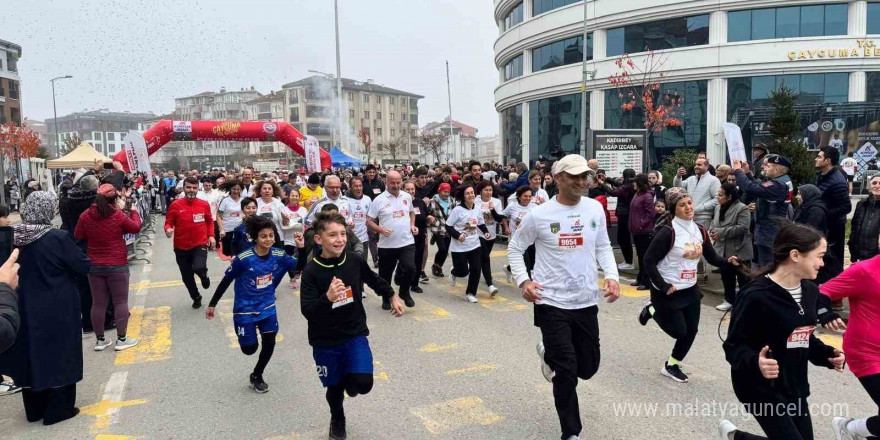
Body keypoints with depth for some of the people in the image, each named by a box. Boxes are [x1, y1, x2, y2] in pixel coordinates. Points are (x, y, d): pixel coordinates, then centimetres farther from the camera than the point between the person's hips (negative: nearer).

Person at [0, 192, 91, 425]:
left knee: (31, 356, 17)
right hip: (58, 311, -5)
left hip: (26, 308, 5)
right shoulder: (58, 238, -20)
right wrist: (68, 259, 4)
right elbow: (84, 266, -14)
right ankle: (58, 409, 18)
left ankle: (34, 409, 30)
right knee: (59, 356, 9)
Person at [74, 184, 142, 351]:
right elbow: (136, 227, 2)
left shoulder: (85, 216, -3)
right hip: (117, 266, -4)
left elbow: (78, 237, 8)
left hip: (94, 266, 4)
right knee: (120, 301, 6)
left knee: (98, 303, 11)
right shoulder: (119, 216, -14)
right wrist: (134, 212, 17)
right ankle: (121, 339, 8)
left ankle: (99, 340, 18)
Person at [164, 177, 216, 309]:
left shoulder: (204, 204, -1)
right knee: (187, 277, 11)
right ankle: (196, 297, 38)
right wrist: (168, 229, -22)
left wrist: (211, 236, 3)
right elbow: (168, 222, 0)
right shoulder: (175, 205, -7)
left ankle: (204, 276, 12)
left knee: (199, 268, -27)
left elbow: (209, 221, 13)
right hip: (181, 247, 1)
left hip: (200, 244, -1)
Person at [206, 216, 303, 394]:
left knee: (269, 344, 2)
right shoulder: (243, 259, -23)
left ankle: (256, 376, 29)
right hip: (245, 310, -3)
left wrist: (301, 248, -18)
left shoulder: (278, 256, -12)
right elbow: (225, 281, -11)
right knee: (249, 349, 5)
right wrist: (212, 304, -4)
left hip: (267, 308, 3)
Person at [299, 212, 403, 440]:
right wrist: (327, 297, -40)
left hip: (355, 334, 1)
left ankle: (350, 380, 24)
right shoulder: (311, 272, -18)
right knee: (334, 387, 14)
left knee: (363, 383, -15)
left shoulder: (355, 261, -9)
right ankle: (337, 420, 47)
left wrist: (392, 296, 23)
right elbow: (307, 311, -23)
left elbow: (375, 280, 12)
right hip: (325, 341, -1)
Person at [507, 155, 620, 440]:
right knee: (567, 372, -3)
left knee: (588, 367, 14)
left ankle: (549, 354, 45)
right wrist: (523, 281, -10)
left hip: (587, 302, 4)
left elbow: (603, 246, 12)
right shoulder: (539, 215, -10)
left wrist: (612, 276, -5)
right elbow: (515, 248, 3)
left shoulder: (595, 209, 1)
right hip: (552, 302, -4)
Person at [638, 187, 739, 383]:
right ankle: (652, 310, 28)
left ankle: (672, 366, 28)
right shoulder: (668, 232, -20)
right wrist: (663, 286, -22)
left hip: (690, 289, 7)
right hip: (668, 290, -6)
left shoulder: (700, 230, 1)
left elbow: (712, 258, 6)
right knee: (679, 331, 1)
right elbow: (649, 260, -20)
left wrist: (728, 262, -15)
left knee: (691, 330, 8)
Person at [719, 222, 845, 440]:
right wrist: (755, 362, -38)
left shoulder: (810, 290, 3)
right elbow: (734, 347, -19)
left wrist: (827, 354, -1)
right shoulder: (756, 295, -22)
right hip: (761, 387, -8)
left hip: (794, 386, 8)